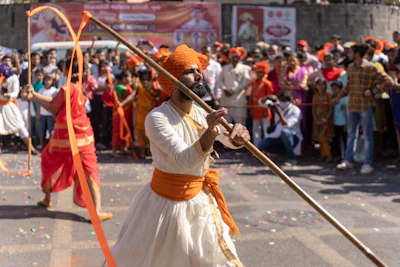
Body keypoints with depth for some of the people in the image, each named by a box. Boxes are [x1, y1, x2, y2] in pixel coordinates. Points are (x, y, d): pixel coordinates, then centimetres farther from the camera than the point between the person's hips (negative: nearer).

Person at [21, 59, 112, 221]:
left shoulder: (67, 88, -15)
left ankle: (47, 199, 36)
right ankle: (98, 210, -7)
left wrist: (34, 99, 2)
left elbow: (53, 109, -5)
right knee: (89, 171, 3)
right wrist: (35, 95, 7)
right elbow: (54, 100, 7)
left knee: (50, 163, 21)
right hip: (84, 134, 5)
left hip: (65, 134, -4)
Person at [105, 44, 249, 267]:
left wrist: (239, 135, -27)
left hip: (200, 200, 6)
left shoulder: (203, 114, 0)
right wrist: (209, 134, -51)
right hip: (165, 202, -6)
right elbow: (185, 160, -33)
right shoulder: (157, 117, -23)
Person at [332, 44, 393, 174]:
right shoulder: (351, 68, 11)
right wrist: (338, 97, 18)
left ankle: (368, 164, 6)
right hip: (352, 105, 6)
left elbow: (388, 81, -11)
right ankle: (348, 160, 22)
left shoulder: (371, 68, -9)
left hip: (366, 106, -6)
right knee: (350, 134, 12)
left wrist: (372, 91, -14)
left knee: (367, 135, 0)